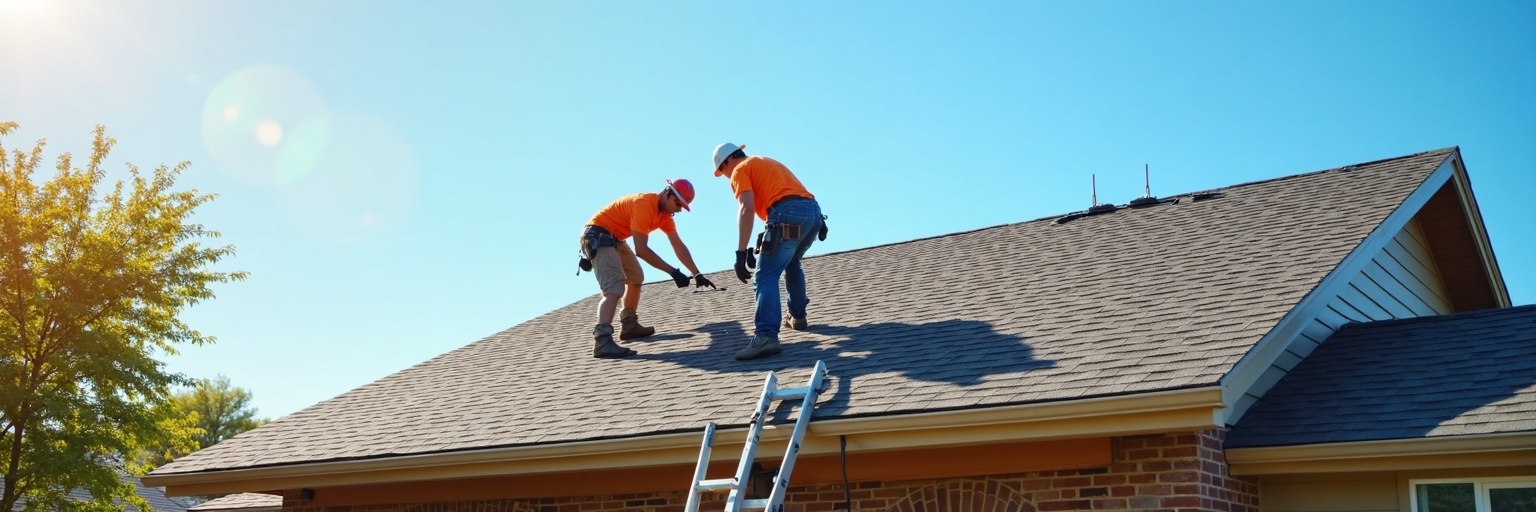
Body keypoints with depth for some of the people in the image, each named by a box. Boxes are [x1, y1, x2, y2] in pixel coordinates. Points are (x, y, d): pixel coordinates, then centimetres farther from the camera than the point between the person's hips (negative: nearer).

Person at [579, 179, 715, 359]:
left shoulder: (664, 212, 6)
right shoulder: (644, 205, -24)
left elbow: (678, 246, 14)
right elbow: (641, 250, -28)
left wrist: (697, 274, 10)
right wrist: (673, 272, -27)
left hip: (613, 237, 11)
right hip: (597, 236, -11)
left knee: (635, 278, 23)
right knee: (614, 287, -26)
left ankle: (629, 326, 36)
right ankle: (602, 341, -40)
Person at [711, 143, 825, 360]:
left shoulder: (741, 170, 10)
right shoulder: (768, 163, 35)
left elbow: (747, 208, -7)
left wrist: (741, 252, -12)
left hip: (788, 215, -8)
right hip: (814, 212, 8)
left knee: (766, 278, -11)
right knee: (792, 265, 32)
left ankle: (766, 337, -25)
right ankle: (797, 316, 40)